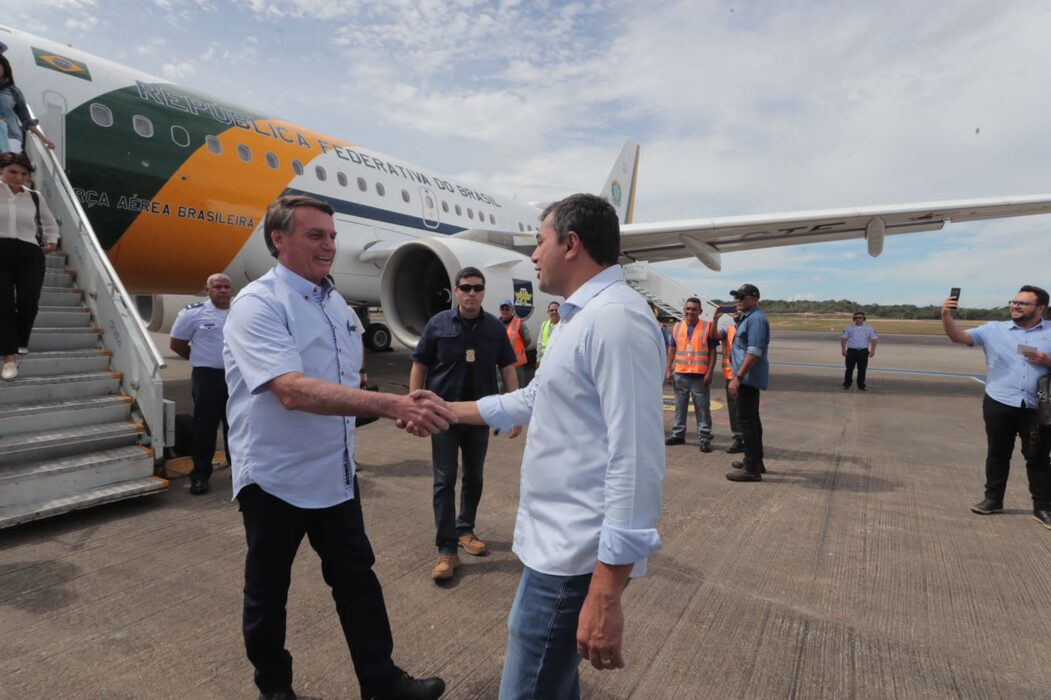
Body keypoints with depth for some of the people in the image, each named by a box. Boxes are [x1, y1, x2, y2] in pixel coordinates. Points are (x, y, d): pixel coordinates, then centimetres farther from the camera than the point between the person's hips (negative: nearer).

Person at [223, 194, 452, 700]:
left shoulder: (338, 305, 5)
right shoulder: (257, 304, -19)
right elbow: (293, 392, -34)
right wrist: (393, 405, -41)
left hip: (335, 475, 6)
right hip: (275, 478, -6)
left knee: (357, 580, 15)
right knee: (267, 593, 15)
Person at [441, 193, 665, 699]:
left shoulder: (615, 317, -21)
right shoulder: (583, 316, 14)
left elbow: (636, 461, -27)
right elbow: (532, 399, 23)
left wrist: (605, 593, -26)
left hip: (572, 552, -10)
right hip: (558, 541, 10)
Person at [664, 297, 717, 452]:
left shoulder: (707, 326, -2)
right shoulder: (677, 327, 9)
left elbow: (712, 351, -2)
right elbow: (672, 349, 12)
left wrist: (710, 372, -9)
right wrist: (668, 370, 6)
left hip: (700, 375, -4)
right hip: (680, 374, 4)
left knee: (702, 409, 1)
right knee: (680, 407, 13)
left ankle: (705, 438, 8)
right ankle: (678, 434, 23)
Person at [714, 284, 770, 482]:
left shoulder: (756, 319, -16)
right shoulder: (747, 318, 16)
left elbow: (754, 353, -24)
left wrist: (737, 378, -25)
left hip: (749, 377, -11)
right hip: (749, 378, 11)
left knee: (746, 420, -9)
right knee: (751, 419, 18)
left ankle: (751, 469, -4)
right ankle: (755, 461, 29)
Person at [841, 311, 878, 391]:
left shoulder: (869, 329, 5)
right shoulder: (849, 328, 4)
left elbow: (873, 339, 2)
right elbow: (843, 339, 3)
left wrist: (873, 350, -10)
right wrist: (843, 350, -7)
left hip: (863, 352, 1)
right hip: (851, 351, 0)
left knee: (862, 370, 2)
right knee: (849, 369, 1)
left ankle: (861, 386, 10)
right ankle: (846, 385, 10)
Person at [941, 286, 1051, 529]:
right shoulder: (994, 329, 3)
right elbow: (958, 337, -7)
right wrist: (946, 316, -23)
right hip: (999, 404, 1)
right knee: (997, 454, 12)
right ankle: (993, 499, 25)